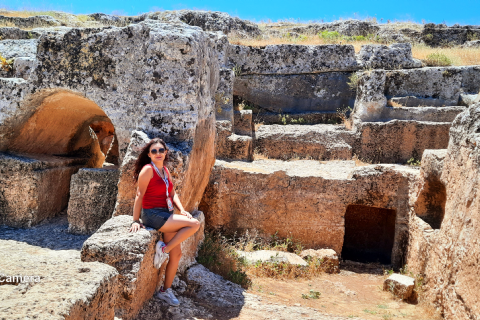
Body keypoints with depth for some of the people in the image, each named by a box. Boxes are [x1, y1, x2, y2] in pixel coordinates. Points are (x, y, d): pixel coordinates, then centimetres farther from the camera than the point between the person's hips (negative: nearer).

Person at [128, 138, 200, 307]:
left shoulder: (165, 171, 14)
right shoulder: (148, 169, -10)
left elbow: (173, 194, 13)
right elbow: (139, 194, -13)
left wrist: (182, 210, -4)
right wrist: (135, 221, -16)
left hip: (166, 215, 8)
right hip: (153, 215, -8)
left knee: (176, 254, 7)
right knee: (194, 224, -18)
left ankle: (165, 290, 20)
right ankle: (163, 249, -6)